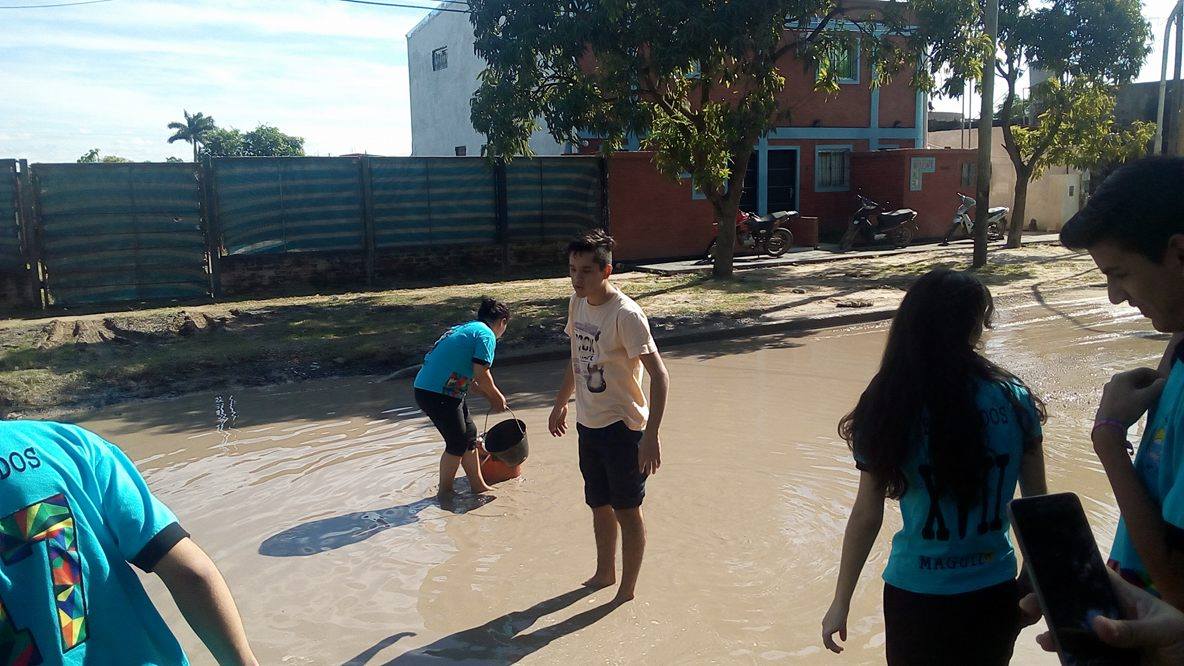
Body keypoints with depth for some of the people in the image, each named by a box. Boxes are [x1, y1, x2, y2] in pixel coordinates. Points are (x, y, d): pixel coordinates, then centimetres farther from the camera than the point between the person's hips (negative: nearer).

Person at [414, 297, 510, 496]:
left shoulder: (465, 329, 20)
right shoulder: (486, 334, -9)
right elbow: (481, 375, -15)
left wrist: (491, 399, 27)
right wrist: (498, 397, 2)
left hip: (426, 388, 10)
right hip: (438, 395, -10)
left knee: (469, 433, 17)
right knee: (457, 443, 5)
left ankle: (478, 486, 27)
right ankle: (445, 492, 19)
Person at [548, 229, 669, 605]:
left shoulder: (625, 314, -22)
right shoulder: (577, 303, 2)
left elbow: (659, 377, -25)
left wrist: (651, 436, -30)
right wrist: (561, 404, 24)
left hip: (623, 427, -7)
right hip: (588, 423, 7)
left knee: (627, 510, 7)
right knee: (599, 505, 22)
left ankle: (627, 591, 24)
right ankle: (605, 573, 42)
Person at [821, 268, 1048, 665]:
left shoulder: (888, 408, -14)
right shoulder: (1014, 401, -9)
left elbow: (866, 518, -11)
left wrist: (841, 602, 0)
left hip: (918, 598, -2)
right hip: (995, 593, 2)